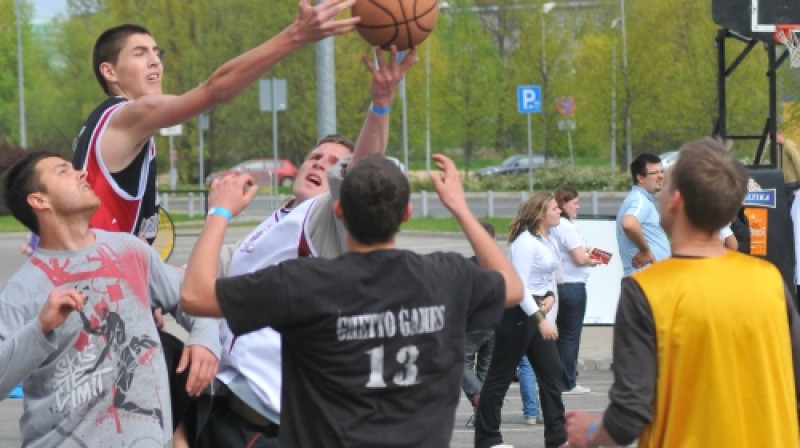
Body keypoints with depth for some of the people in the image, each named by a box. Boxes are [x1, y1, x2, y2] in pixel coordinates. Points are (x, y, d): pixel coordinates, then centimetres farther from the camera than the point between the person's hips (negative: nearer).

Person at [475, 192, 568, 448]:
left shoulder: (548, 242, 13)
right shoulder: (525, 241, -16)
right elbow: (519, 285, -23)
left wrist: (551, 296, -2)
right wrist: (540, 319, -27)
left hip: (538, 314, 10)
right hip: (518, 314, -10)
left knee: (552, 374, 9)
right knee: (500, 377, -1)